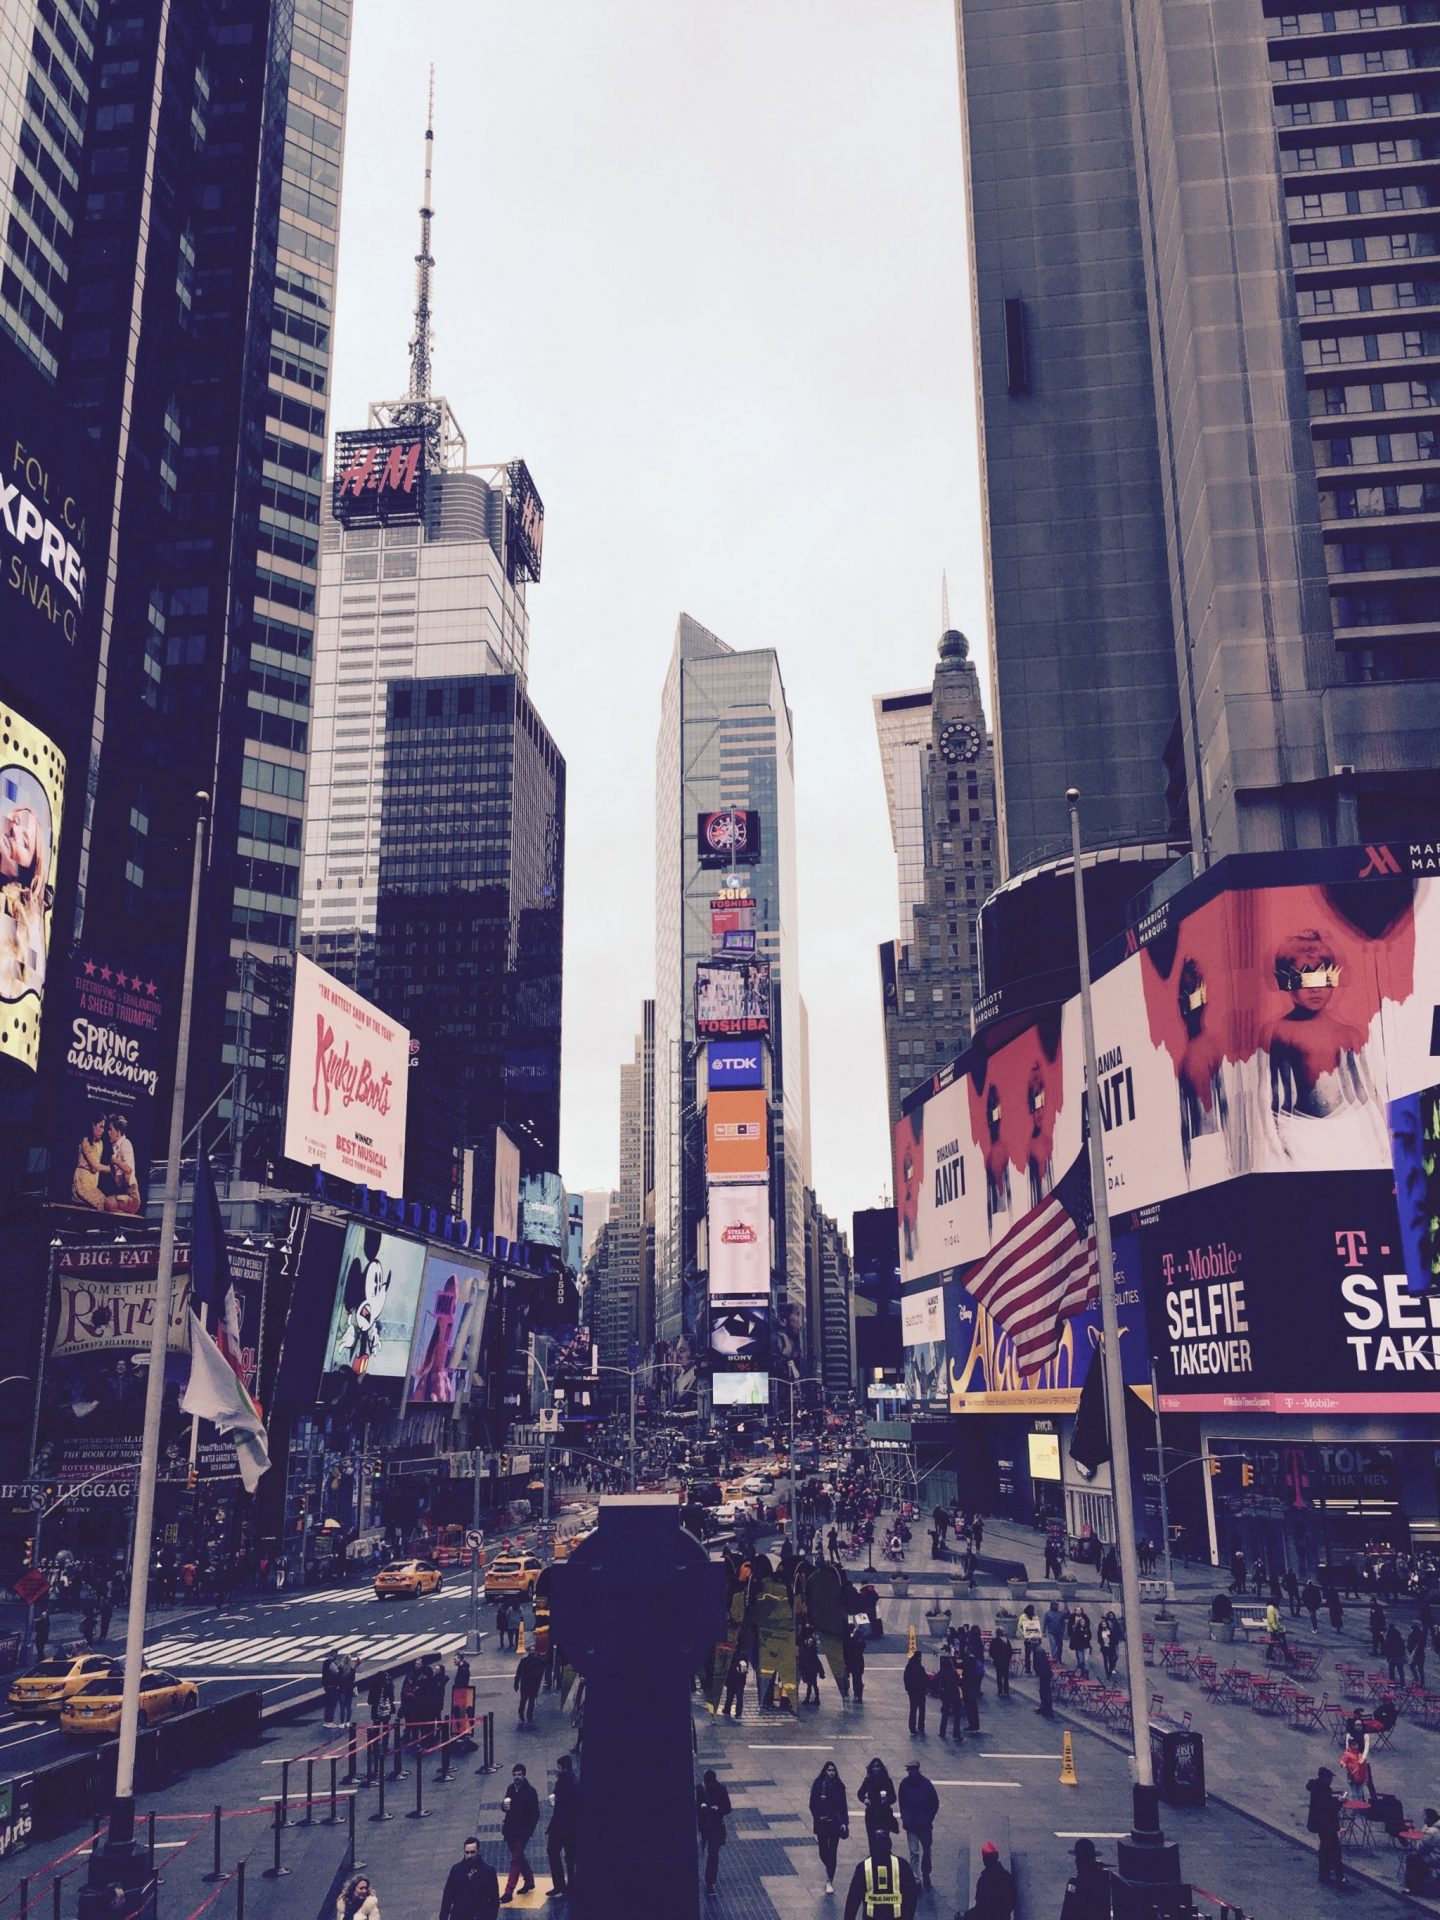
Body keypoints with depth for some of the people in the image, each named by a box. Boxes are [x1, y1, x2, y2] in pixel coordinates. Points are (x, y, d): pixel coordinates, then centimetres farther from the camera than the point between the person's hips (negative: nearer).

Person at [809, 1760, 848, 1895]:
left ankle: (829, 1881, 3)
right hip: (821, 1823, 0)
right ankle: (829, 1870, 34)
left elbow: (843, 1805, 1)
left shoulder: (839, 1786, -2)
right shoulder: (818, 1785, -4)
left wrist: (844, 1822, -4)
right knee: (823, 1851, 3)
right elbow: (812, 1804, 0)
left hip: (835, 1823, 0)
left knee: (832, 1852, -3)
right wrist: (818, 1816, -12)